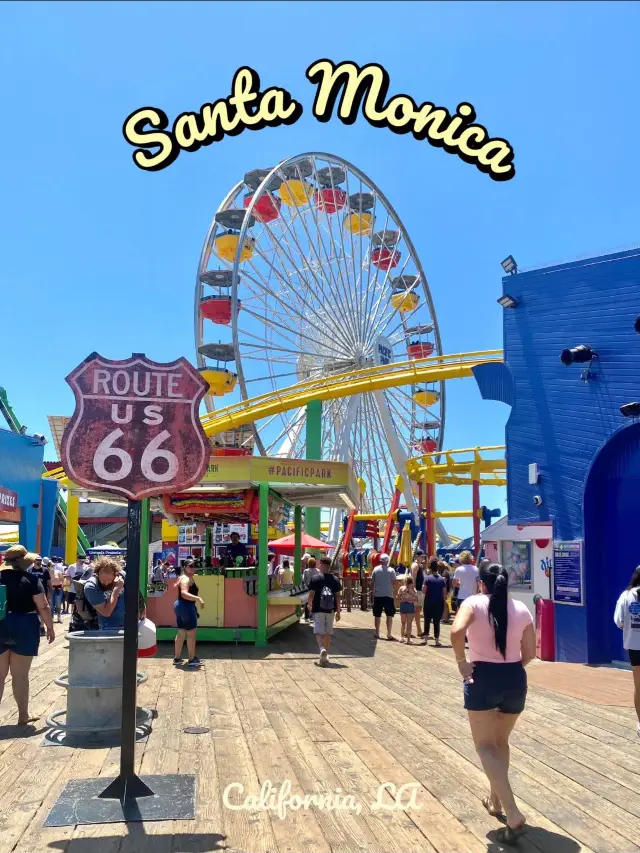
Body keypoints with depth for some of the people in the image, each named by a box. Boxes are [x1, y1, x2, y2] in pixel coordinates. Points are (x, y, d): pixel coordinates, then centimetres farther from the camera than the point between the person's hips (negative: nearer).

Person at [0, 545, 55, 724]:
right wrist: (50, 627, -1)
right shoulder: (31, 579, -9)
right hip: (24, 628, -3)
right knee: (20, 675, 6)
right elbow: (43, 607, -11)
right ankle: (23, 715, 15)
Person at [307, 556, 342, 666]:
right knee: (328, 632, 14)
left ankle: (322, 649, -28)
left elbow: (311, 594, -3)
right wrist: (338, 612, 9)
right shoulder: (335, 579, 1)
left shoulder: (315, 579, -7)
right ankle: (325, 655, 22)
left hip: (318, 609, -3)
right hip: (331, 610, 3)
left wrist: (310, 605, 16)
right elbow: (338, 596, 2)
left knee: (319, 632, -2)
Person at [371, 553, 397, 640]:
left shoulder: (376, 569, 0)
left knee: (377, 615, 11)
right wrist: (394, 590, 13)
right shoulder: (391, 570, -6)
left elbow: (372, 582, 3)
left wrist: (373, 592, 13)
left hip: (377, 595, 2)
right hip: (388, 595, -2)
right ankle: (389, 634, -3)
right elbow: (394, 583, -6)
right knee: (389, 615, 3)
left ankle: (377, 634, 15)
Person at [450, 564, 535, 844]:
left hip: (483, 677, -4)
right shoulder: (521, 609, 3)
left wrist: (462, 662, -11)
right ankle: (495, 801, 36)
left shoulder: (474, 603, -7)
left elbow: (457, 631, -25)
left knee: (486, 746, 2)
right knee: (501, 742, 23)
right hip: (516, 679, 4)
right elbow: (530, 653, 6)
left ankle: (513, 814, -11)